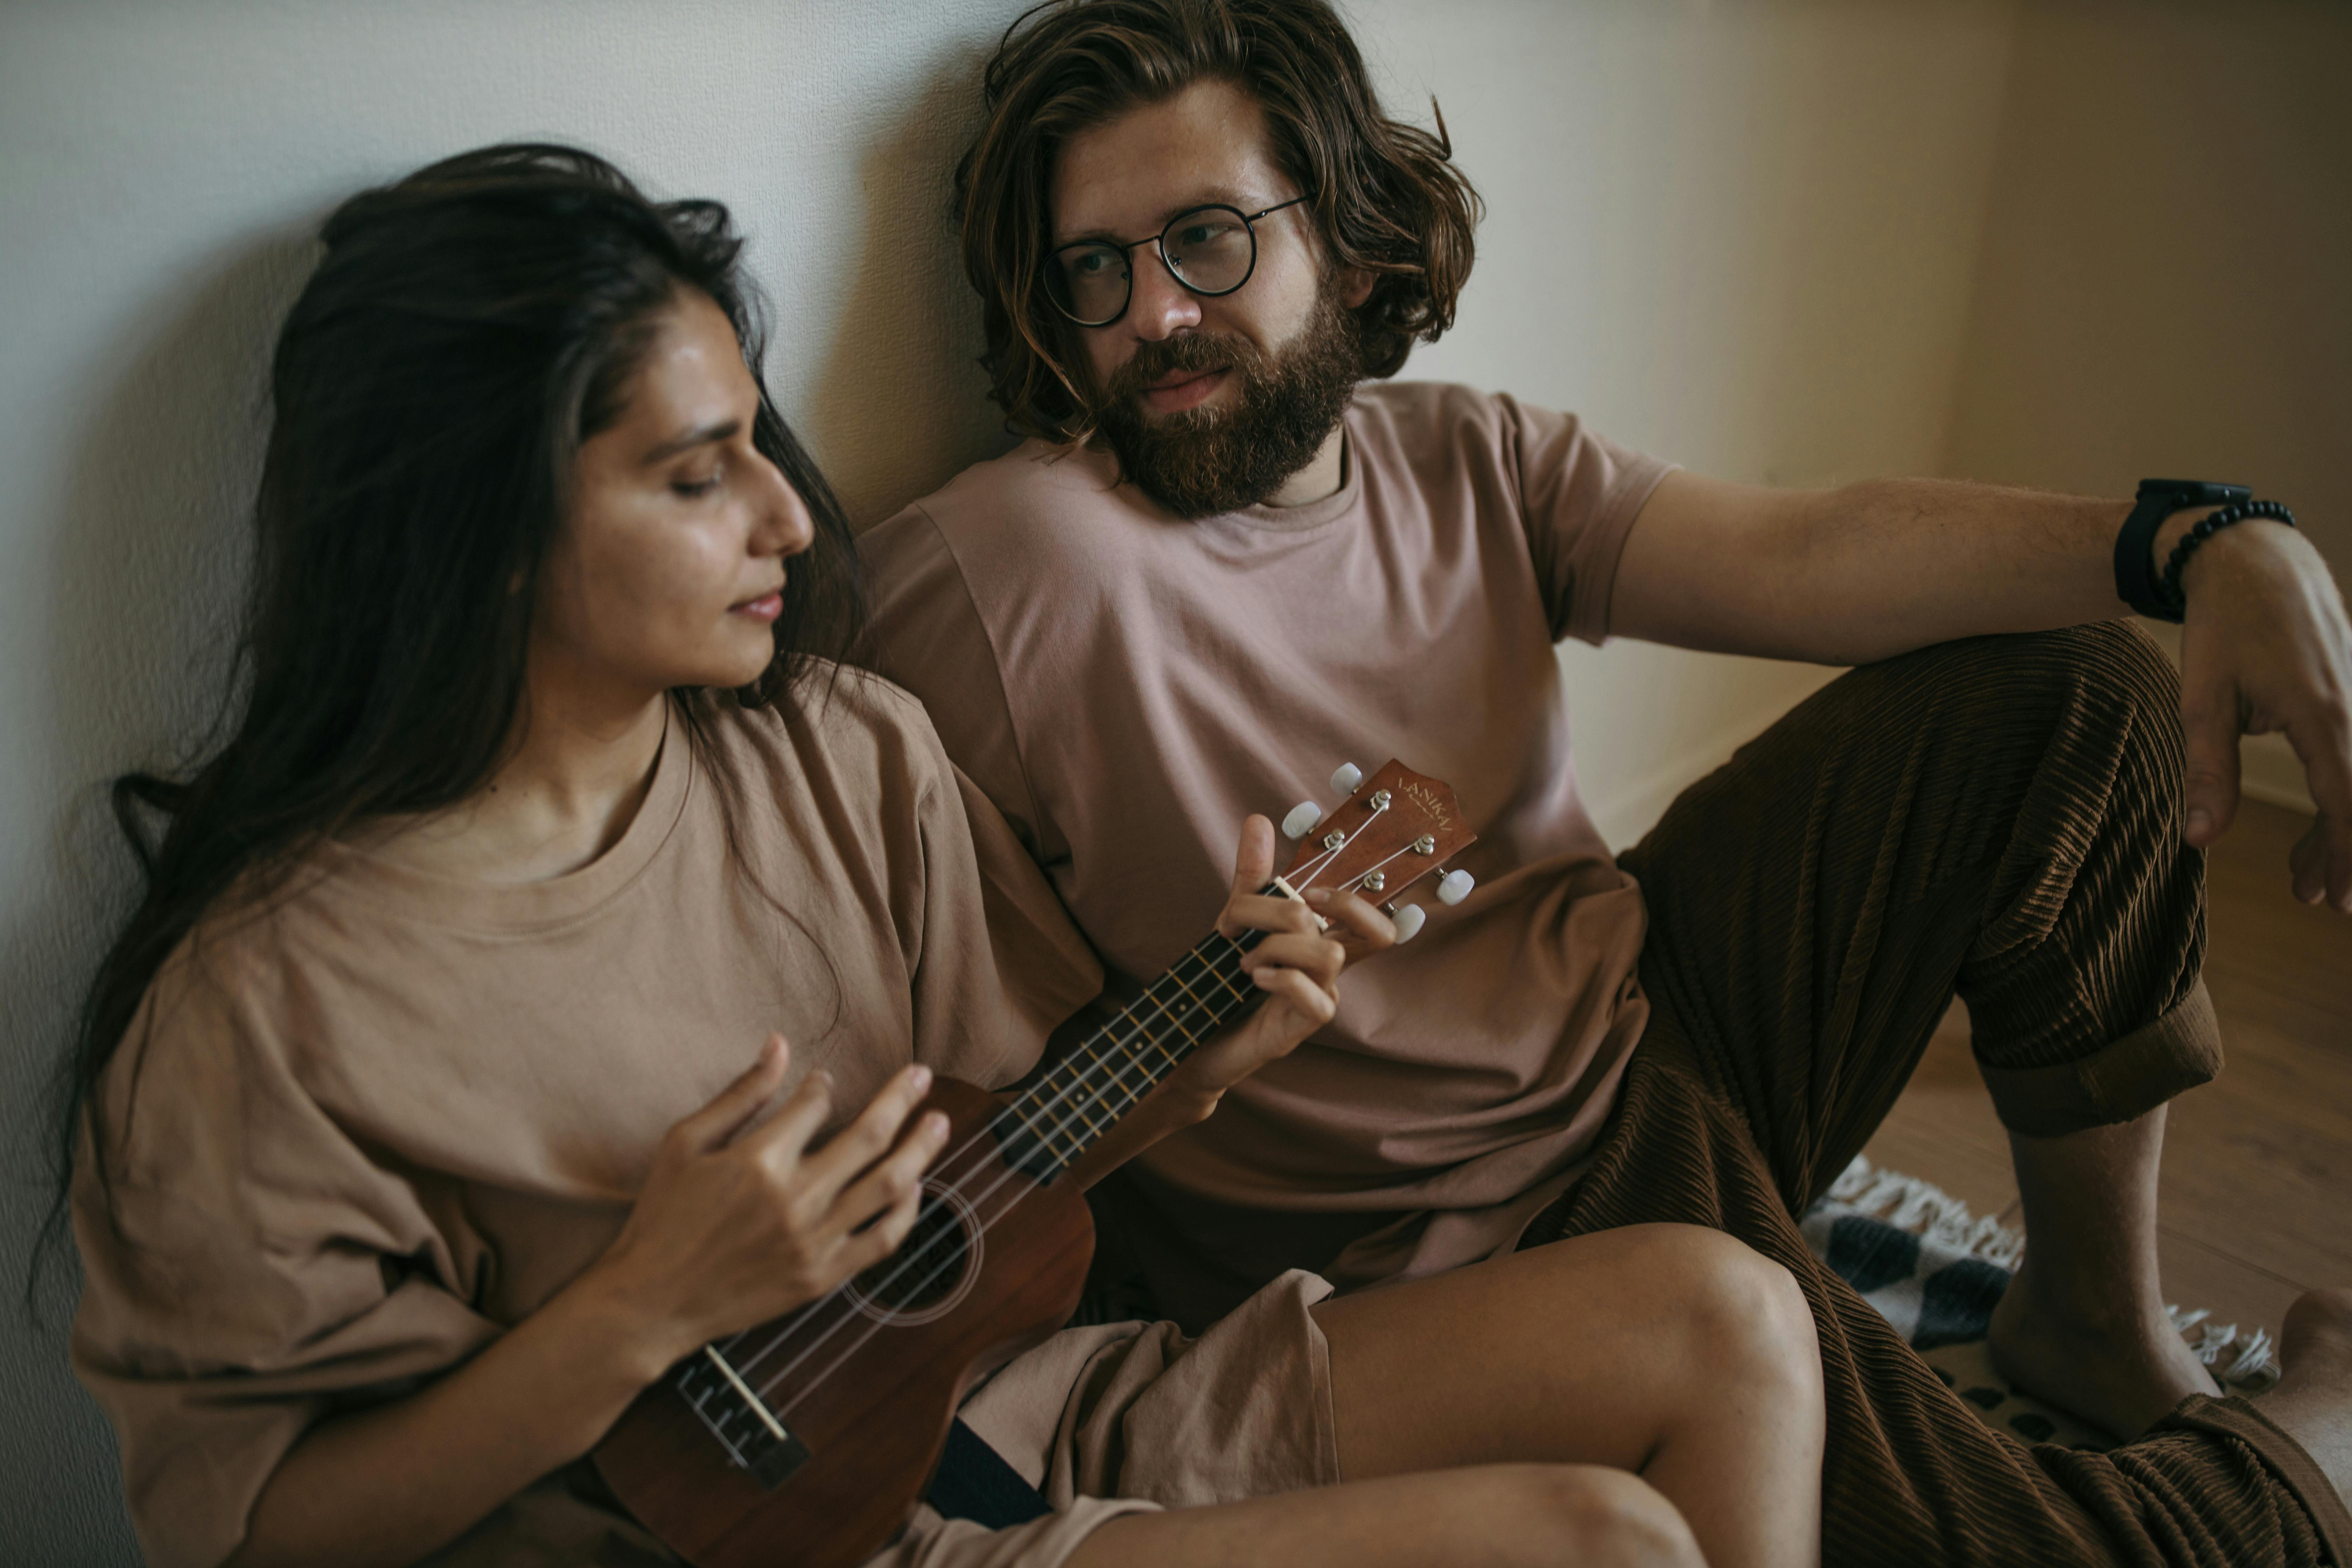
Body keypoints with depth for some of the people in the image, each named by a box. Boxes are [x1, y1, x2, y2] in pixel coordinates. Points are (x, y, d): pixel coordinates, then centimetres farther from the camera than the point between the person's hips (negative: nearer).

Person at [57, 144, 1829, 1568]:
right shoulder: (268, 1001, -16)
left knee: (1725, 1314, -7)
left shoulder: (851, 750, 0)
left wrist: (1209, 1046, -12)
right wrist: (649, 1309, -21)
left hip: (1052, 1398, 6)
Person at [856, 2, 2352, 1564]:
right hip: (1446, 1247, -6)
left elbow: (1797, 552, -13)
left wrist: (2217, 543, -25)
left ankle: (2101, 1320, 13)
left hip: (1644, 1018, 7)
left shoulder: (1470, 464, 1)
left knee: (2076, 691, 0)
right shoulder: (997, 565, -19)